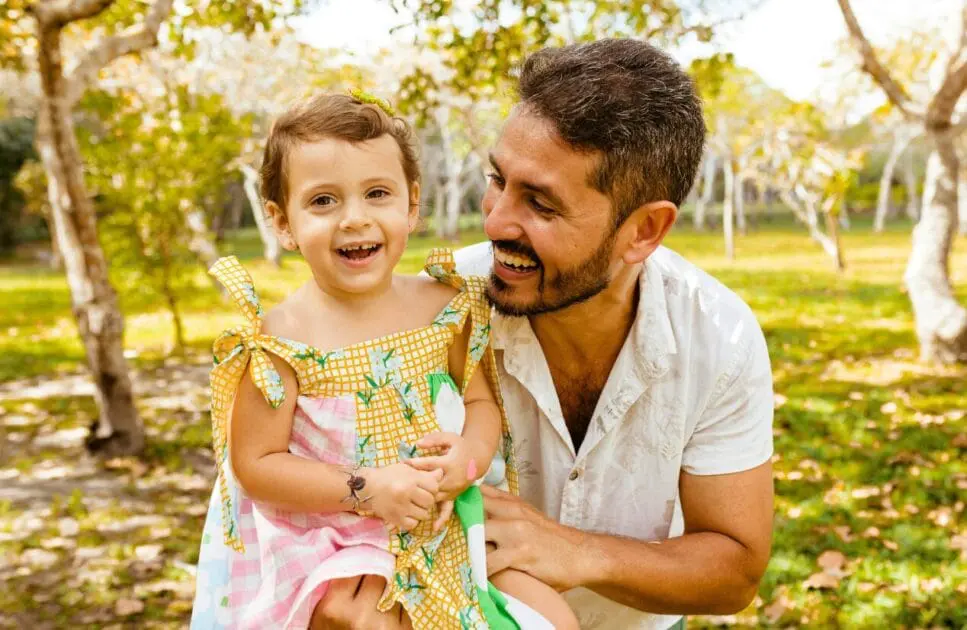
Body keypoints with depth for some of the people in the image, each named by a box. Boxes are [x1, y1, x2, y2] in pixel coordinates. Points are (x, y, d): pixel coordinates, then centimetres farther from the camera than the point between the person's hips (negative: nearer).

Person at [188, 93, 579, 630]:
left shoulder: (442, 306, -5)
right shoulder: (282, 340, -16)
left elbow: (482, 400, 5)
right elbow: (255, 463, -12)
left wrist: (468, 458, -17)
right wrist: (366, 489, -22)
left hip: (448, 528, 4)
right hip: (334, 549, -3)